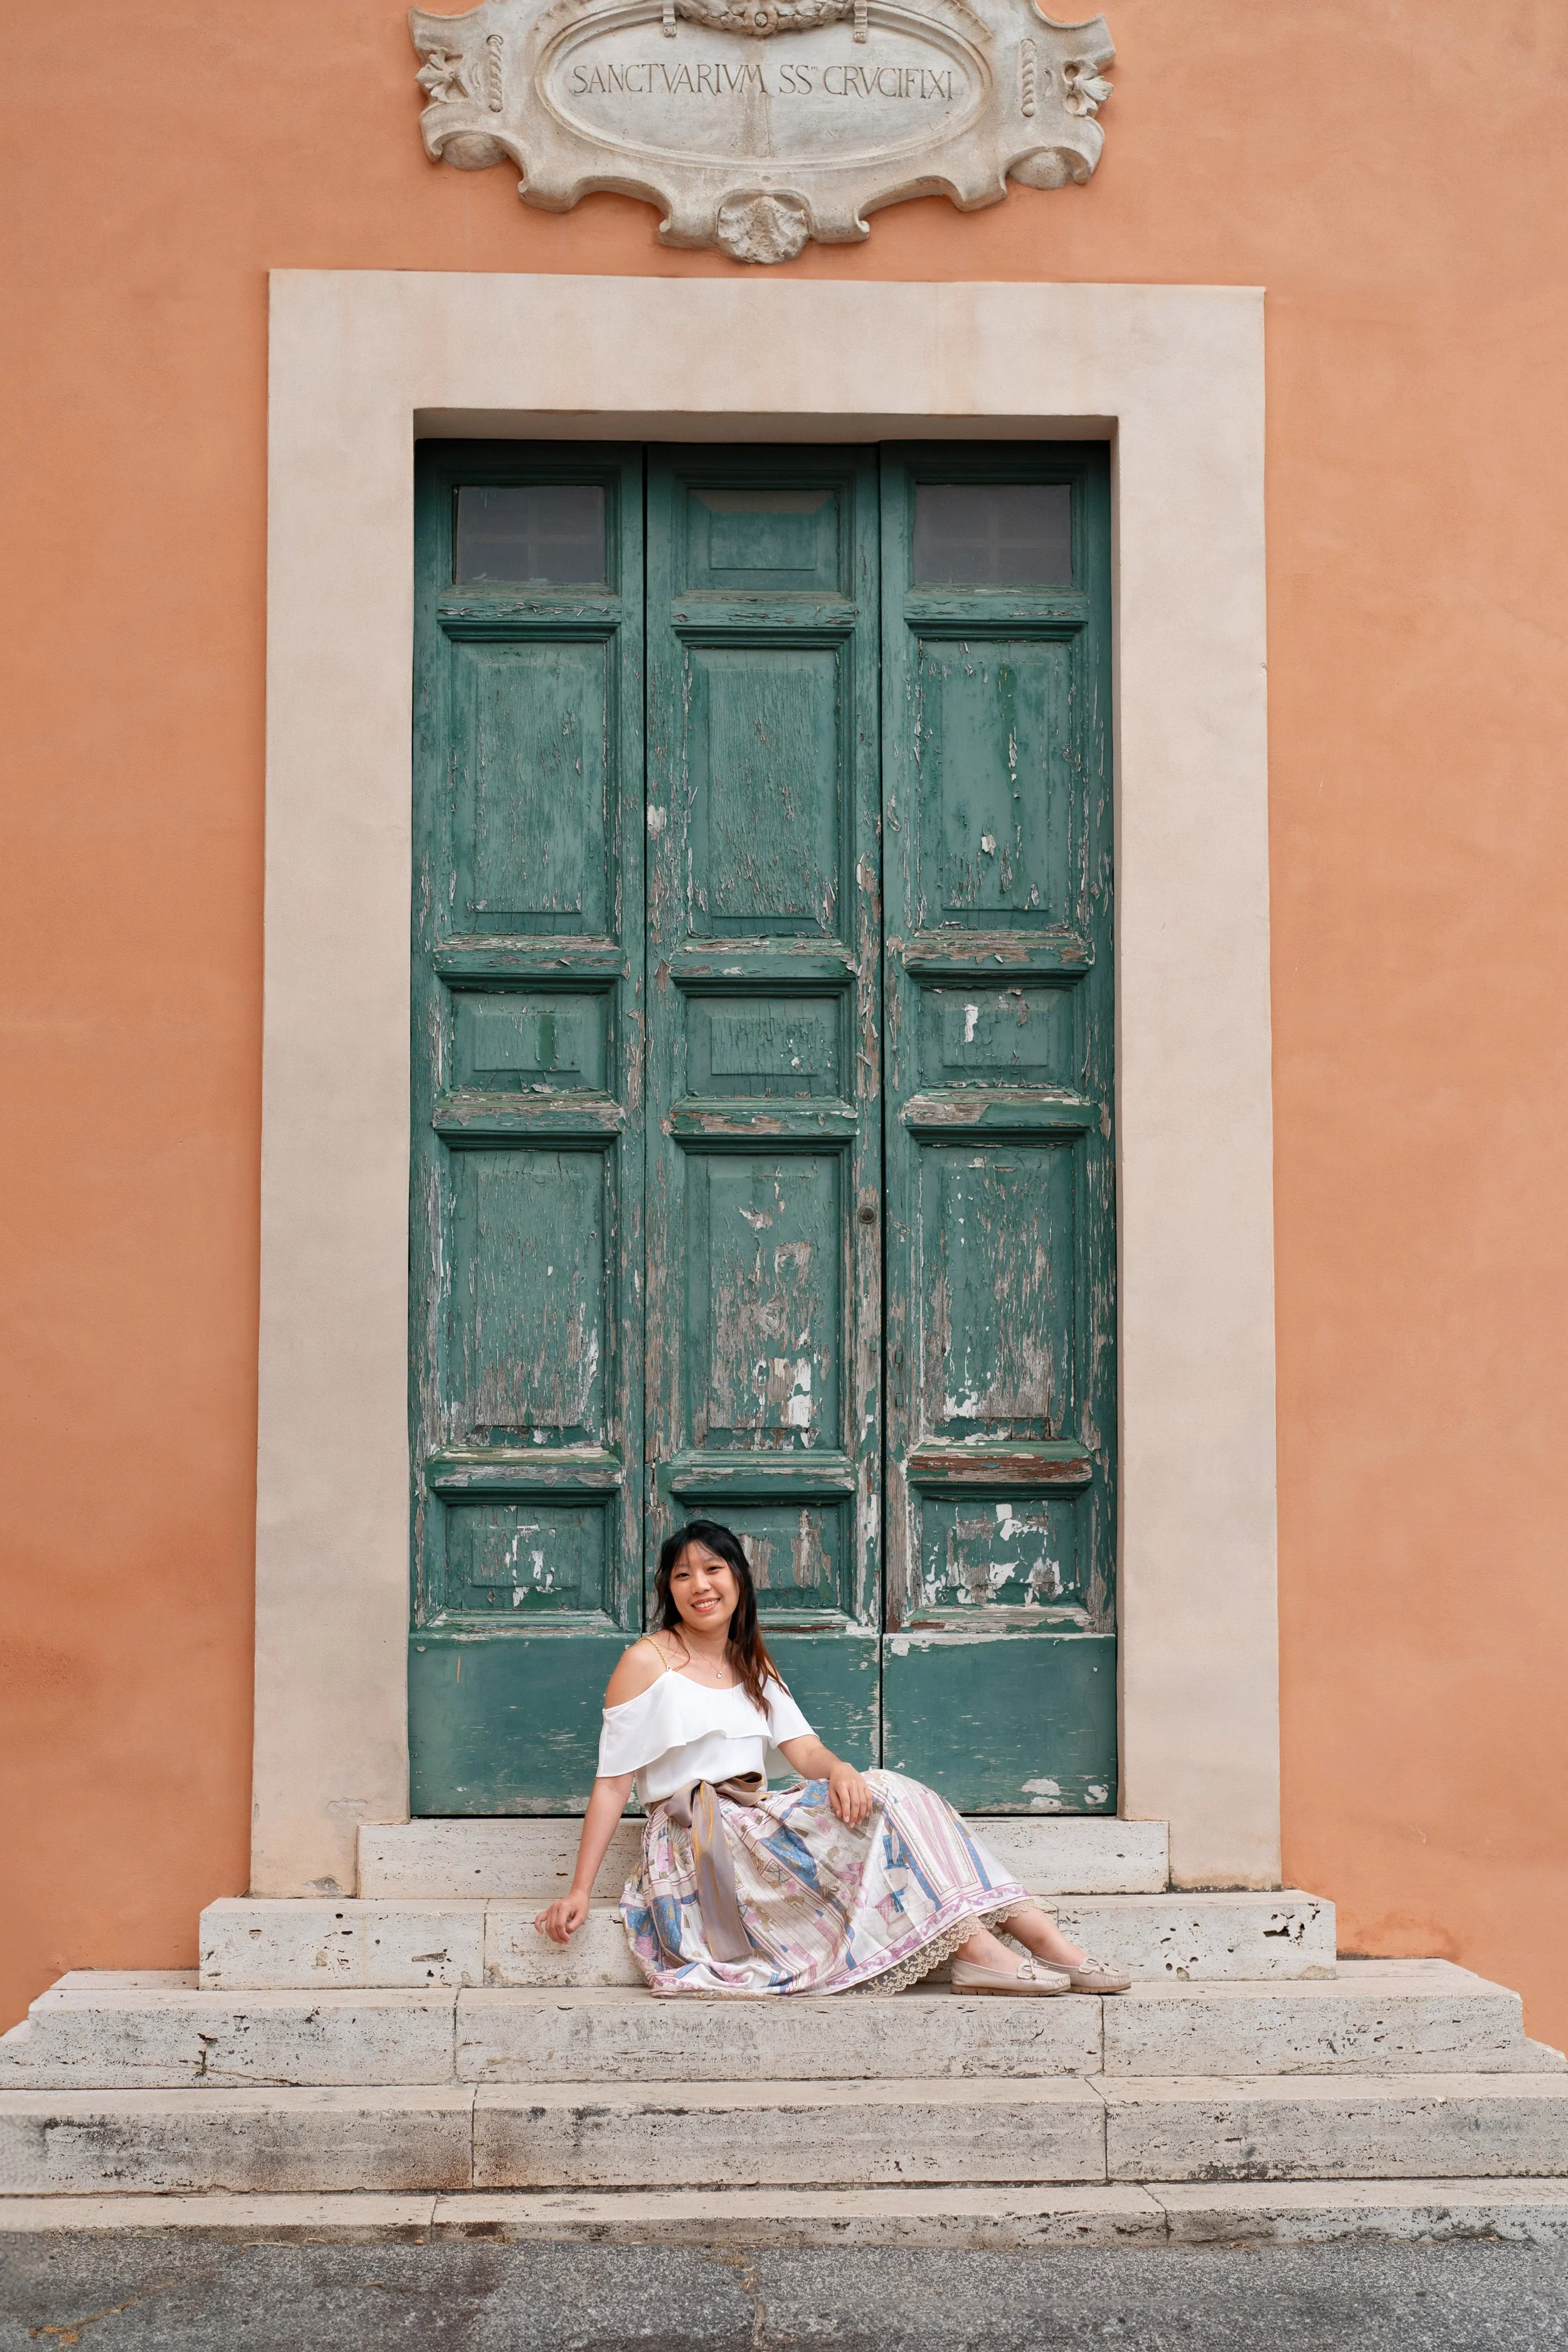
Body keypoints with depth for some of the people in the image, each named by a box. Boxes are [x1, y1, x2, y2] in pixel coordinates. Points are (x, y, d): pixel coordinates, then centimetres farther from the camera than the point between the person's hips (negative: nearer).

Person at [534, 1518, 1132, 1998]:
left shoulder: (752, 1666, 19)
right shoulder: (647, 1662, -2)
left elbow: (803, 1749, 7)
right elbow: (612, 1782, -4)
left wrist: (839, 1770, -18)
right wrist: (579, 1892, -9)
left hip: (757, 1825, 6)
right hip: (699, 1844, -6)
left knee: (876, 1798, -18)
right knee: (881, 1801, -22)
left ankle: (1048, 1941, -24)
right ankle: (975, 1951, -29)